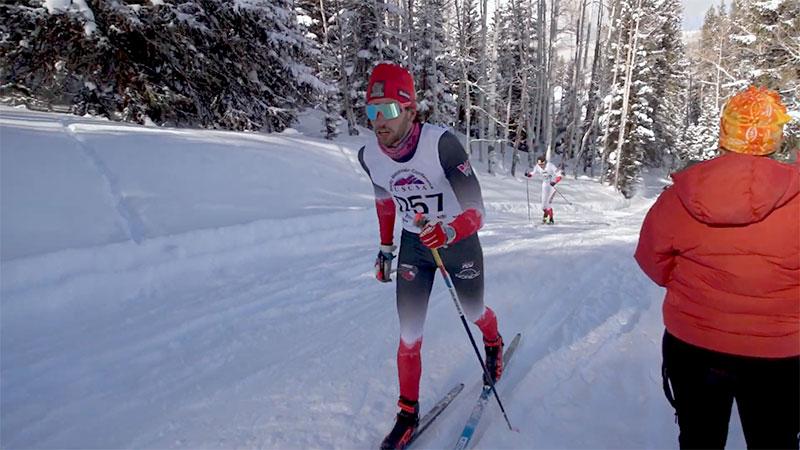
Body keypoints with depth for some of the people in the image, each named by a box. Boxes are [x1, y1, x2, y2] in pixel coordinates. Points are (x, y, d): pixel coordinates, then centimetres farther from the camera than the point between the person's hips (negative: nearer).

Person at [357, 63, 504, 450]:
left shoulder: (441, 143, -30)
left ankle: (493, 342, 57)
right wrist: (386, 248, 13)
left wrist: (451, 231, -50)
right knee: (410, 333, 1)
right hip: (413, 244, 3)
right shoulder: (369, 156, -13)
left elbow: (475, 208, -29)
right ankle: (408, 410, 21)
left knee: (473, 312, 20)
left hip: (458, 240, -2)